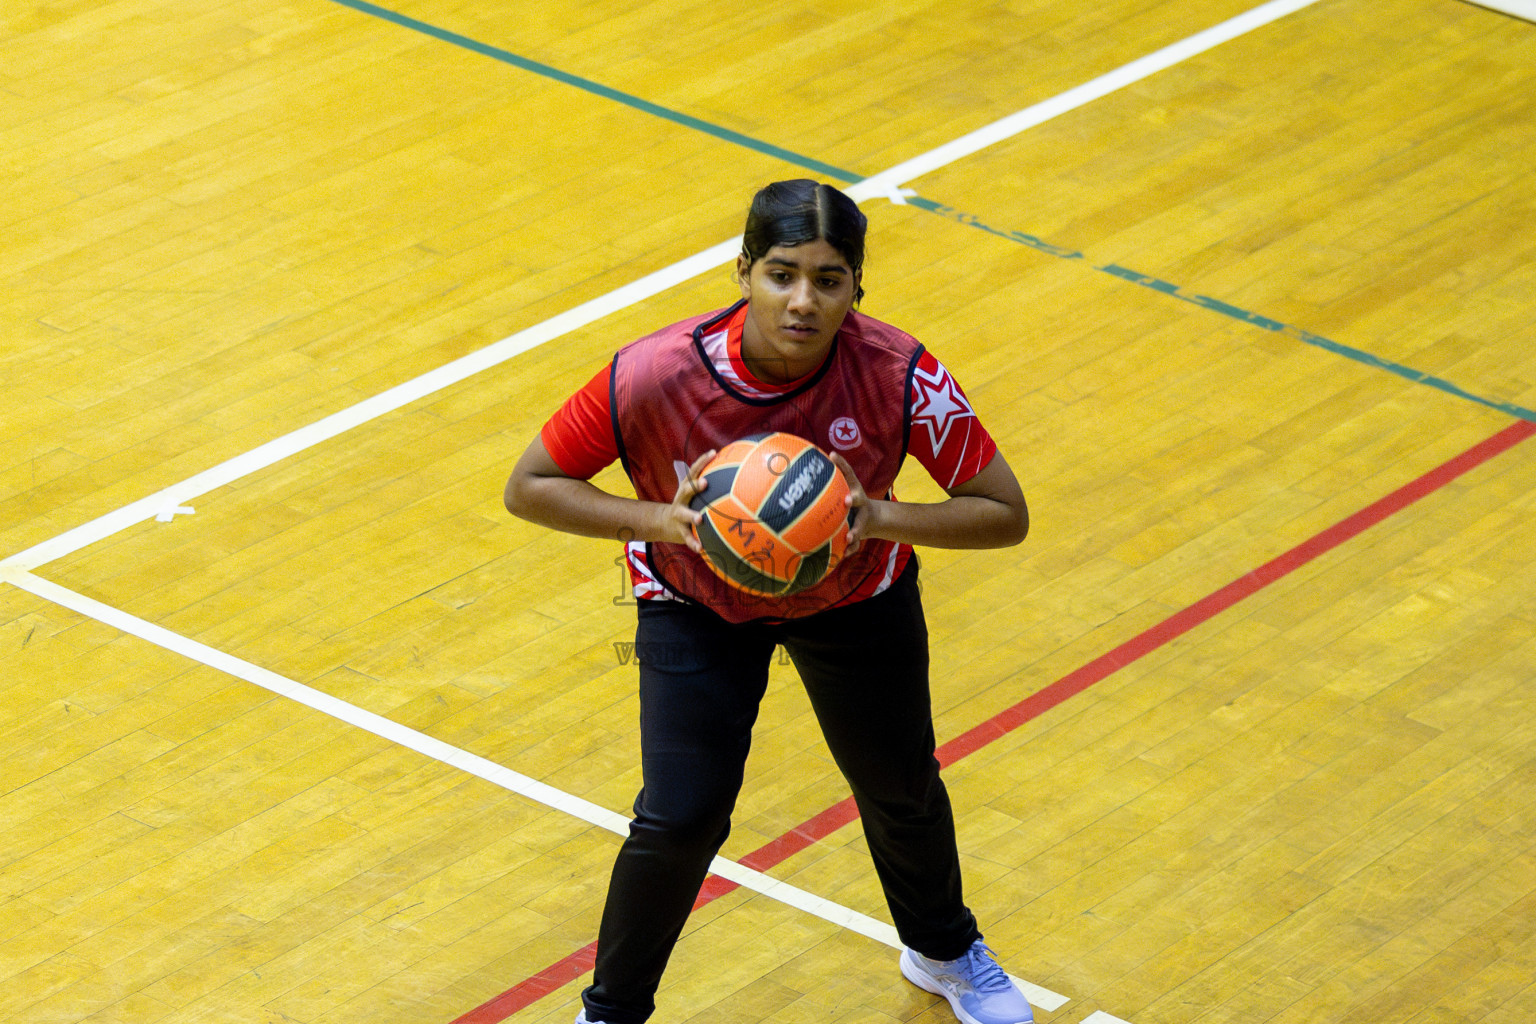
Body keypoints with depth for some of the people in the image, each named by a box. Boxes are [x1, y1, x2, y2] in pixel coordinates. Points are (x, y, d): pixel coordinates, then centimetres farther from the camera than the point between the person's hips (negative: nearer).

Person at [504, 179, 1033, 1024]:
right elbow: (529, 486, -23)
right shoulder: (654, 375, -35)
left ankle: (944, 951, 52)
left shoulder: (899, 375, -33)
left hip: (856, 591, 2)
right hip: (696, 599, -2)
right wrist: (659, 520, -37)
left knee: (901, 790, 18)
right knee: (680, 819, -13)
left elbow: (1005, 513, -23)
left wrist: (879, 519, -39)